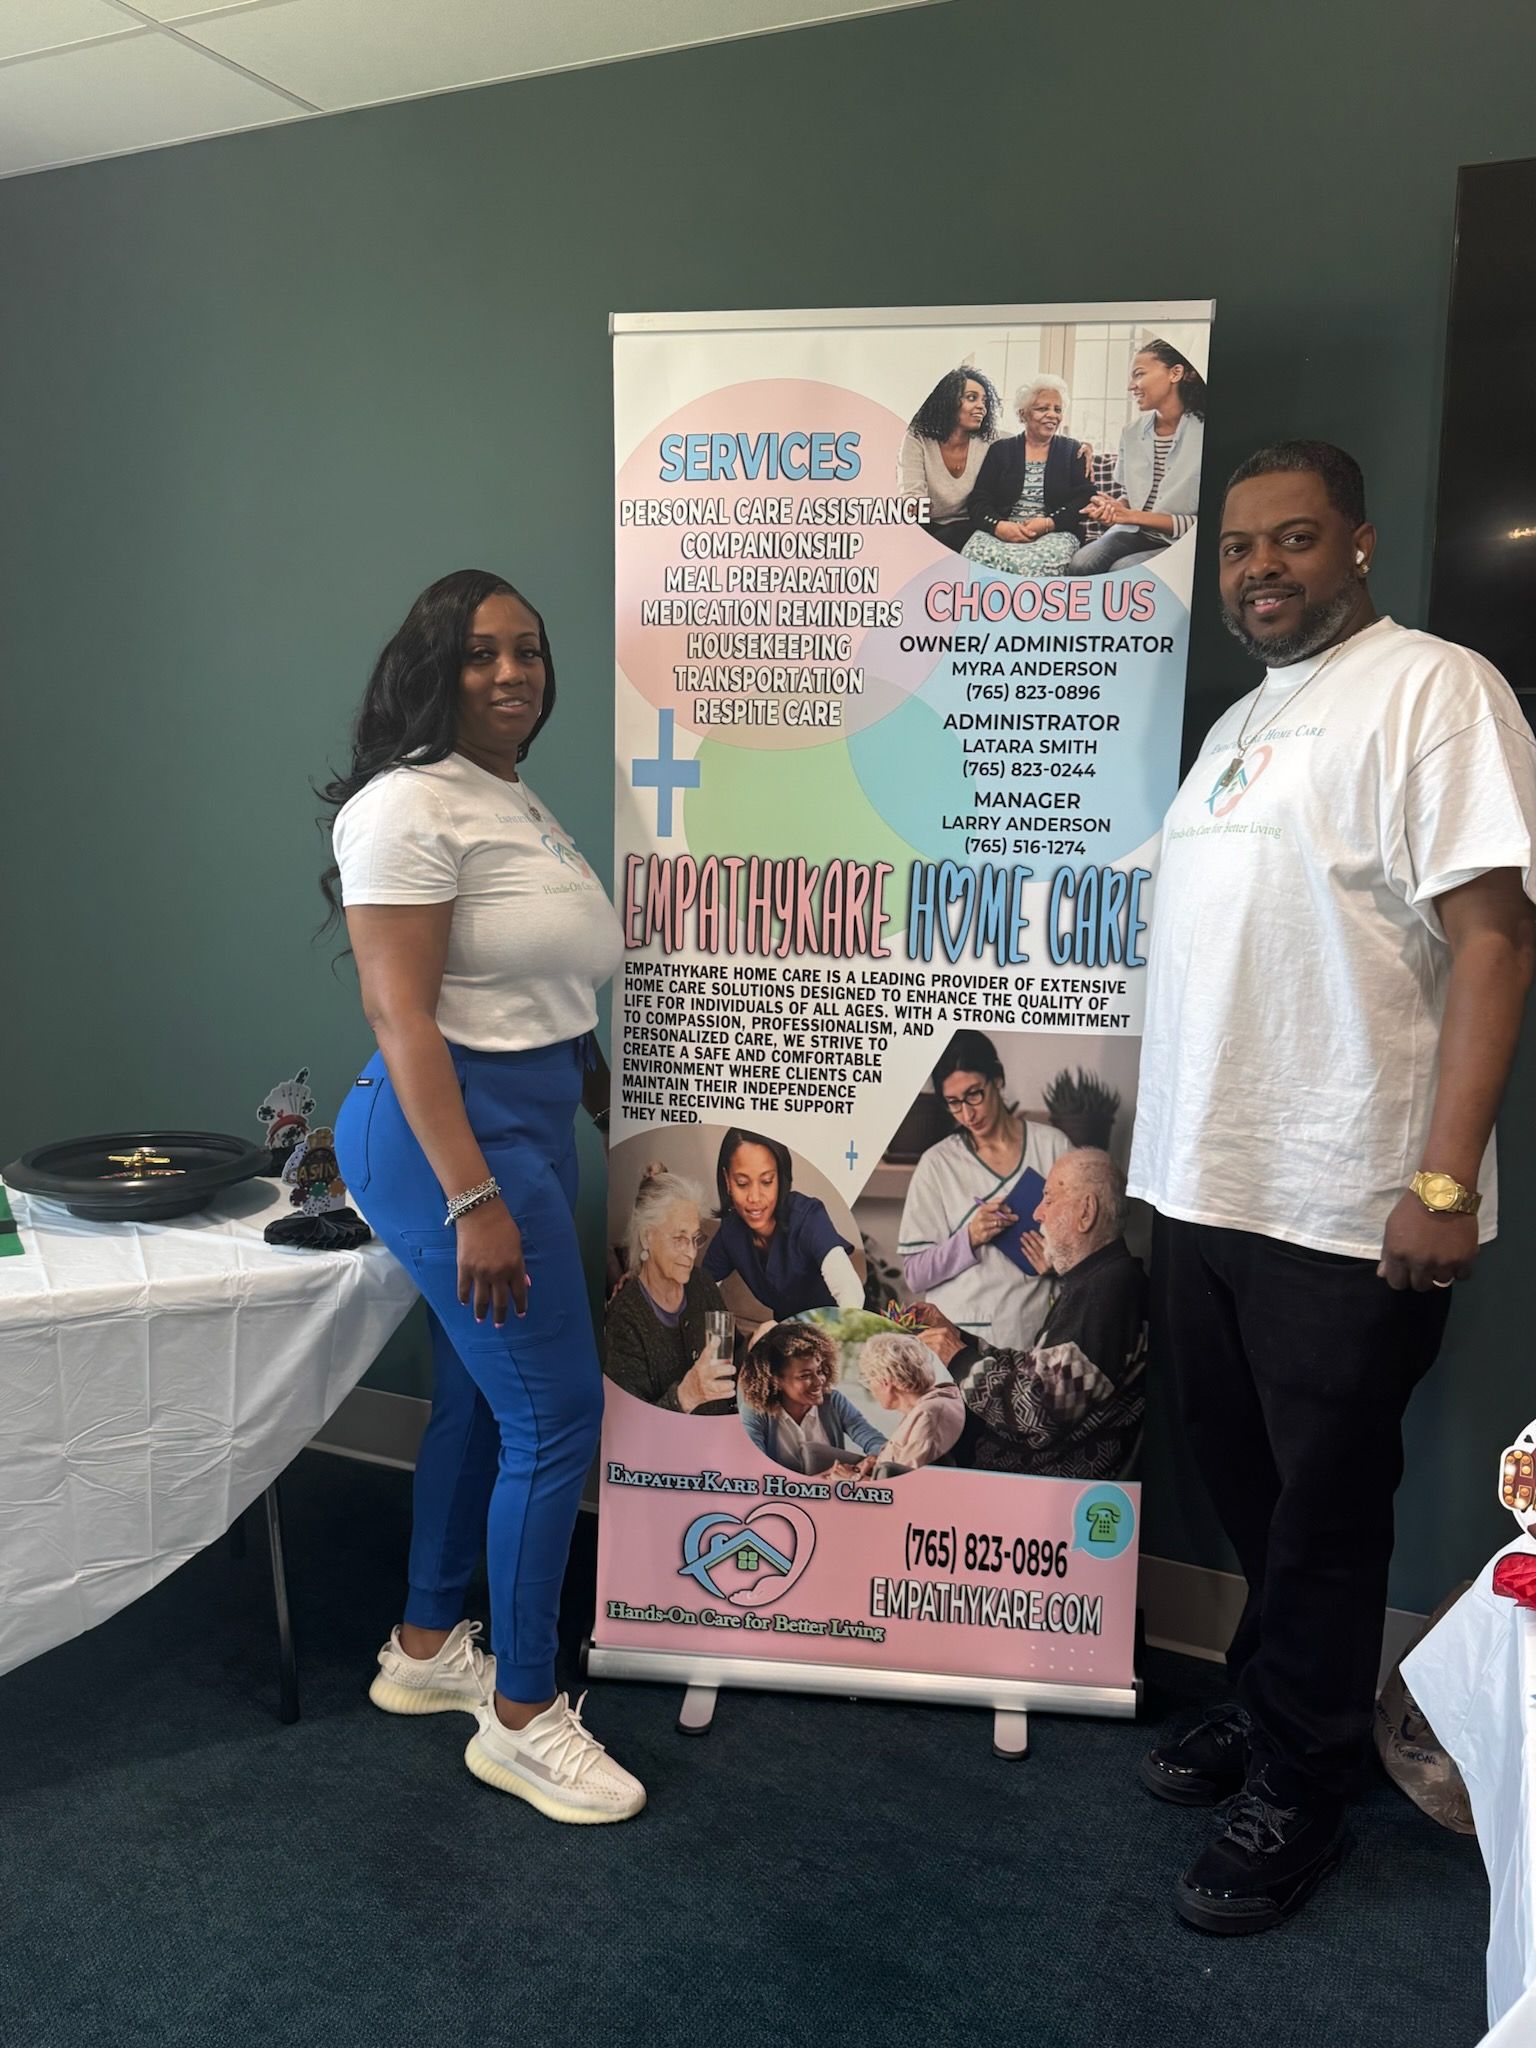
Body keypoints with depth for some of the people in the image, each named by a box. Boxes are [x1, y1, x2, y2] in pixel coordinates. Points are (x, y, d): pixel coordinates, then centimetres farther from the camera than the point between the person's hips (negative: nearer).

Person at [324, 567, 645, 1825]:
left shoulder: (521, 802, 15)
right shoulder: (409, 807, -14)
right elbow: (402, 1018, -20)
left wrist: (610, 1106, 21)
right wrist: (472, 1200, -24)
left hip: (530, 1119, 9)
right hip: (451, 1127, -9)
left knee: (480, 1396, 17)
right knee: (558, 1414, -4)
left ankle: (428, 1648, 34)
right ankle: (521, 1715, 13)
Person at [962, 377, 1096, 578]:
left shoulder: (1074, 452, 15)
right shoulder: (1000, 450, 16)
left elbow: (1085, 499, 3)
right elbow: (979, 500, 6)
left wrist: (1049, 524, -15)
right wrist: (999, 526, -17)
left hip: (1056, 533, -1)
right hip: (1001, 532, 1)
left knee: (1041, 562, -38)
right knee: (975, 555, -35)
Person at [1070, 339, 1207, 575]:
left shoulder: (1203, 434, -11)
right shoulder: (1132, 432, 7)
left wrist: (1134, 516, -15)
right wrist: (1112, 508, -7)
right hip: (1133, 533, 4)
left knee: (1122, 571, -32)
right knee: (1081, 564, -25)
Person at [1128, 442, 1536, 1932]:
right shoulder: (1237, 726, 16)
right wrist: (1168, 1149, 15)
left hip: (1347, 1209, -7)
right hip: (1207, 1188, 8)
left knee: (1323, 1514, 8)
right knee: (1242, 1486, 20)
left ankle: (1294, 1794, 27)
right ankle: (1261, 1707, 41)